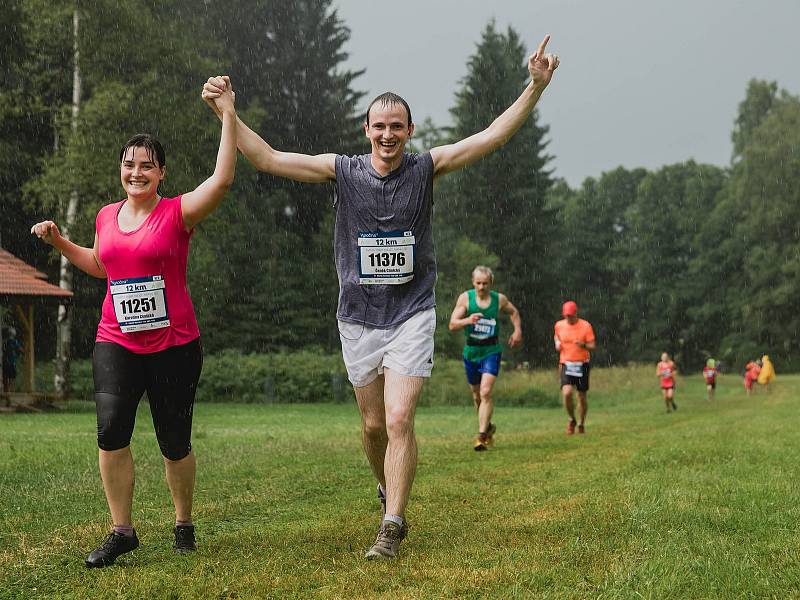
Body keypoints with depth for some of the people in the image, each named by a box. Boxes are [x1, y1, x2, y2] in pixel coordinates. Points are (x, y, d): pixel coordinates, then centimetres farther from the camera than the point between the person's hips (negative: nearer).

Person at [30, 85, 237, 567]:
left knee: (175, 443, 5)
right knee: (111, 432, -12)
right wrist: (59, 241, 17)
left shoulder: (178, 213, -7)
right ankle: (123, 531, 0)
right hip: (116, 343, 3)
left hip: (175, 346, -3)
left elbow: (222, 179, -23)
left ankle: (184, 523, 27)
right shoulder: (107, 216, 9)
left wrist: (228, 116, -23)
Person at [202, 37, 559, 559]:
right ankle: (389, 493, 39)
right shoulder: (343, 171, -2)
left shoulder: (426, 168, -3)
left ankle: (391, 529, -6)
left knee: (400, 420, -13)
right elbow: (267, 159, -4)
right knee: (374, 425, 12)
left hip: (412, 315, -2)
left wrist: (536, 87, -17)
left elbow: (492, 137, -7)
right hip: (359, 317, 2)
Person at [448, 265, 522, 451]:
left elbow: (514, 312, 19)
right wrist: (468, 320, -30)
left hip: (491, 351, -2)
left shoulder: (499, 299, -3)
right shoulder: (465, 298, -6)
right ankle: (488, 427, 38)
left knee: (486, 392, -17)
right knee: (476, 395, 14)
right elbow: (452, 325, -11)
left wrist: (518, 331, 6)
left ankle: (482, 436, -19)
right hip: (471, 351, 2)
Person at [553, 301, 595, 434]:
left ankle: (581, 424, 27)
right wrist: (557, 343, 3)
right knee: (566, 393, -19)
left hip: (582, 364, -1)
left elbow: (592, 346, -6)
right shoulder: (559, 325, 2)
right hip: (566, 364, 1)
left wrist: (583, 345, -27)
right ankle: (572, 419, 6)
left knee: (582, 397, 5)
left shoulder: (586, 326, -6)